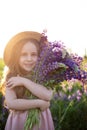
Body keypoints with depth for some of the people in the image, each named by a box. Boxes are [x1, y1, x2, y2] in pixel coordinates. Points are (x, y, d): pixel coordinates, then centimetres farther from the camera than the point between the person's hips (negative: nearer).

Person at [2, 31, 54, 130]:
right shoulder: (11, 77, -9)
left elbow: (48, 96, -23)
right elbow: (11, 103, -20)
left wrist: (24, 81, -22)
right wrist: (39, 103, -21)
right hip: (19, 121, -1)